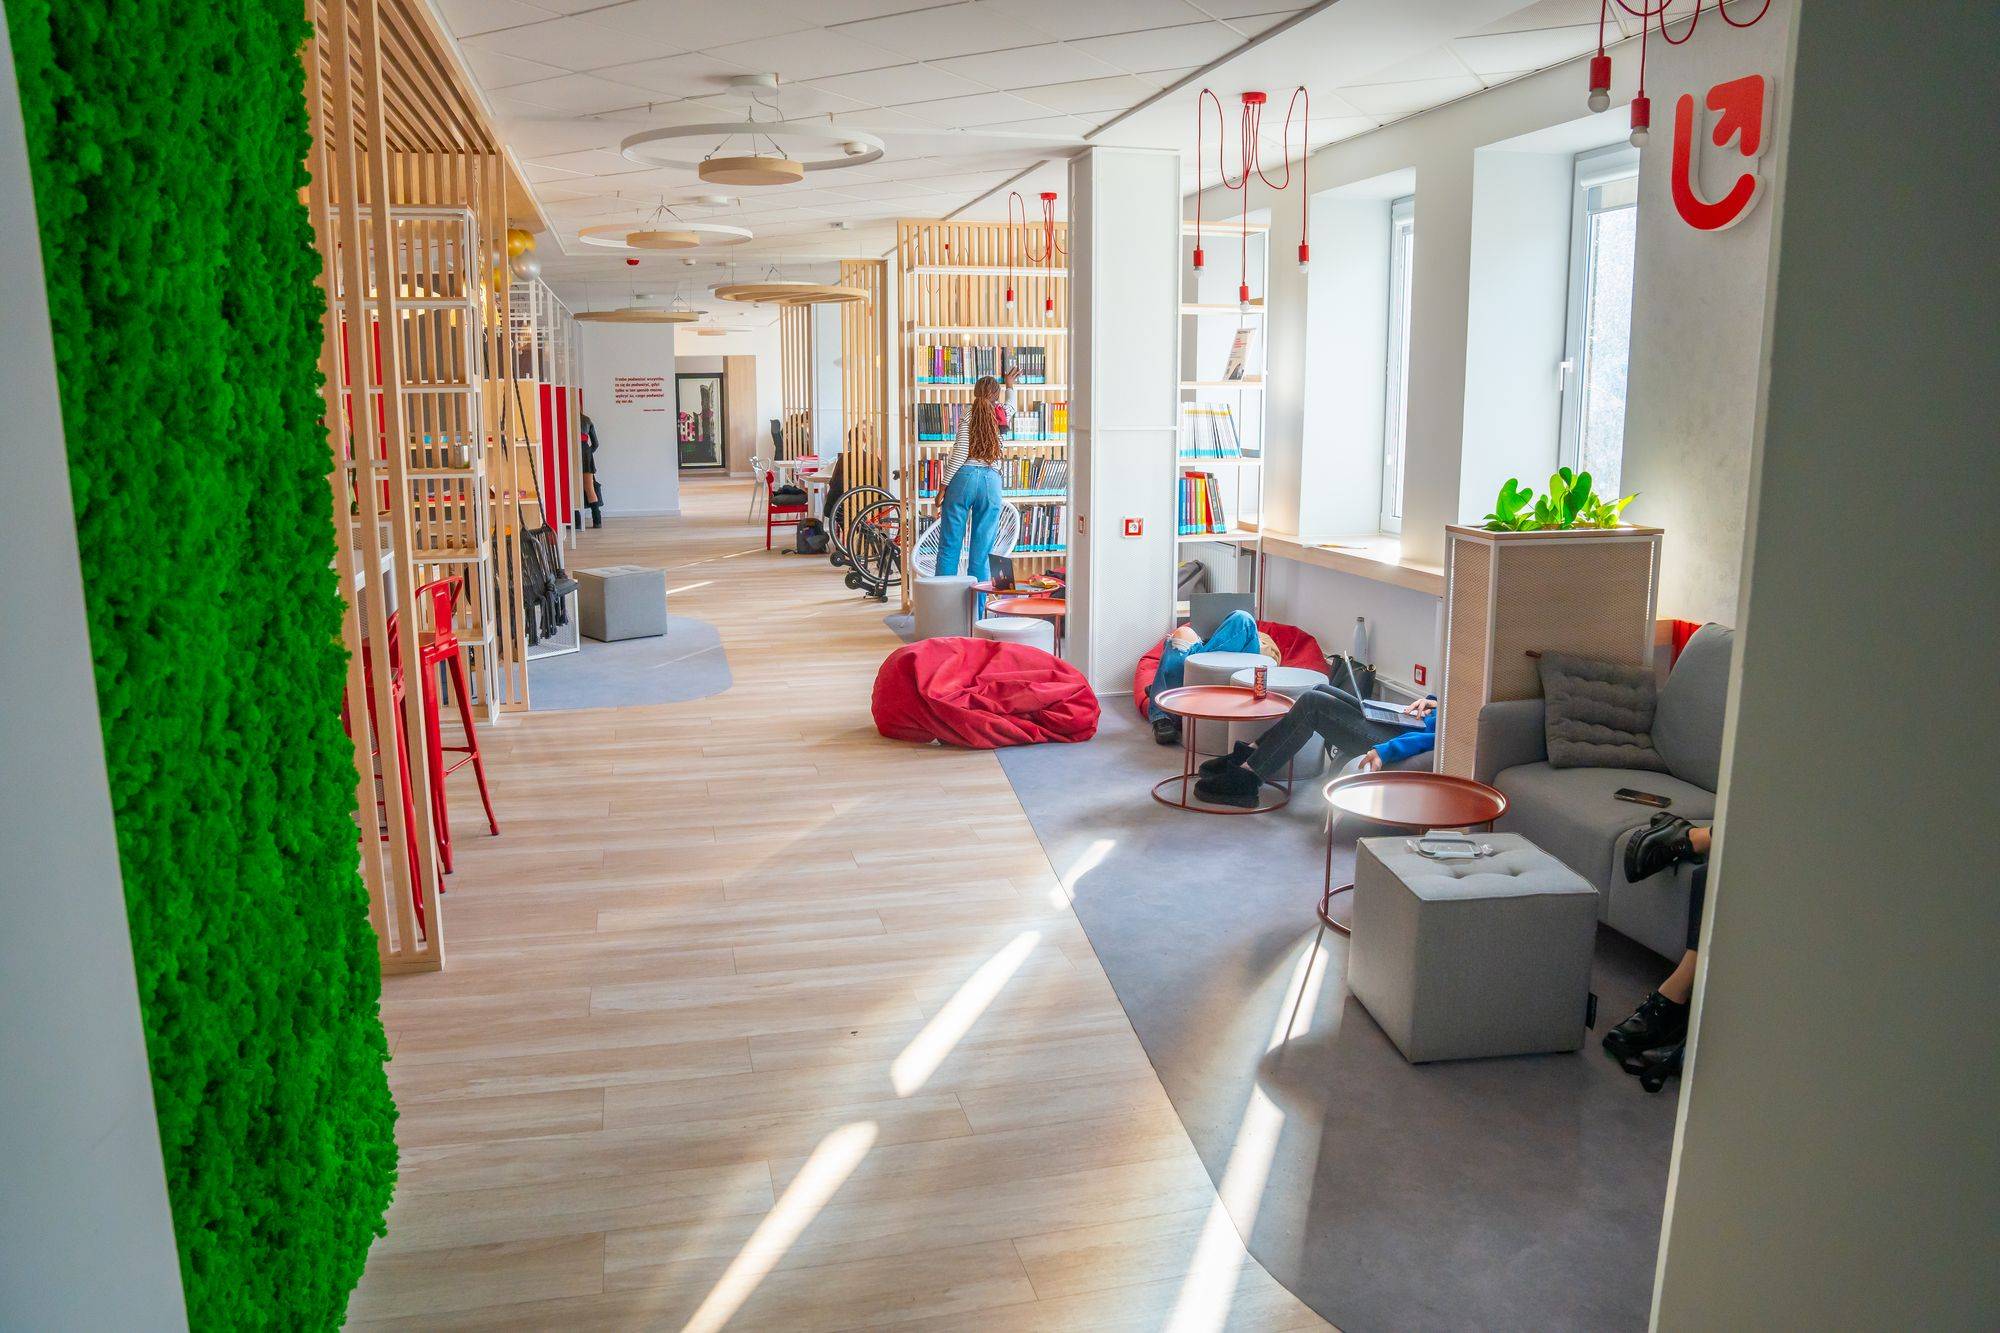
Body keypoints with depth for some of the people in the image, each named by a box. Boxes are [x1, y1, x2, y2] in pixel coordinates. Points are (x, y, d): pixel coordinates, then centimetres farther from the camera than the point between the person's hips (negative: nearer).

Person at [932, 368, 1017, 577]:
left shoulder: (968, 414, 2)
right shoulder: (1000, 415, 13)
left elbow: (960, 453, -7)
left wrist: (943, 486, -4)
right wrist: (1009, 386, 60)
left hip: (964, 477, -2)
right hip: (991, 481, 2)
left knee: (949, 546, 1)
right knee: (981, 551, 5)